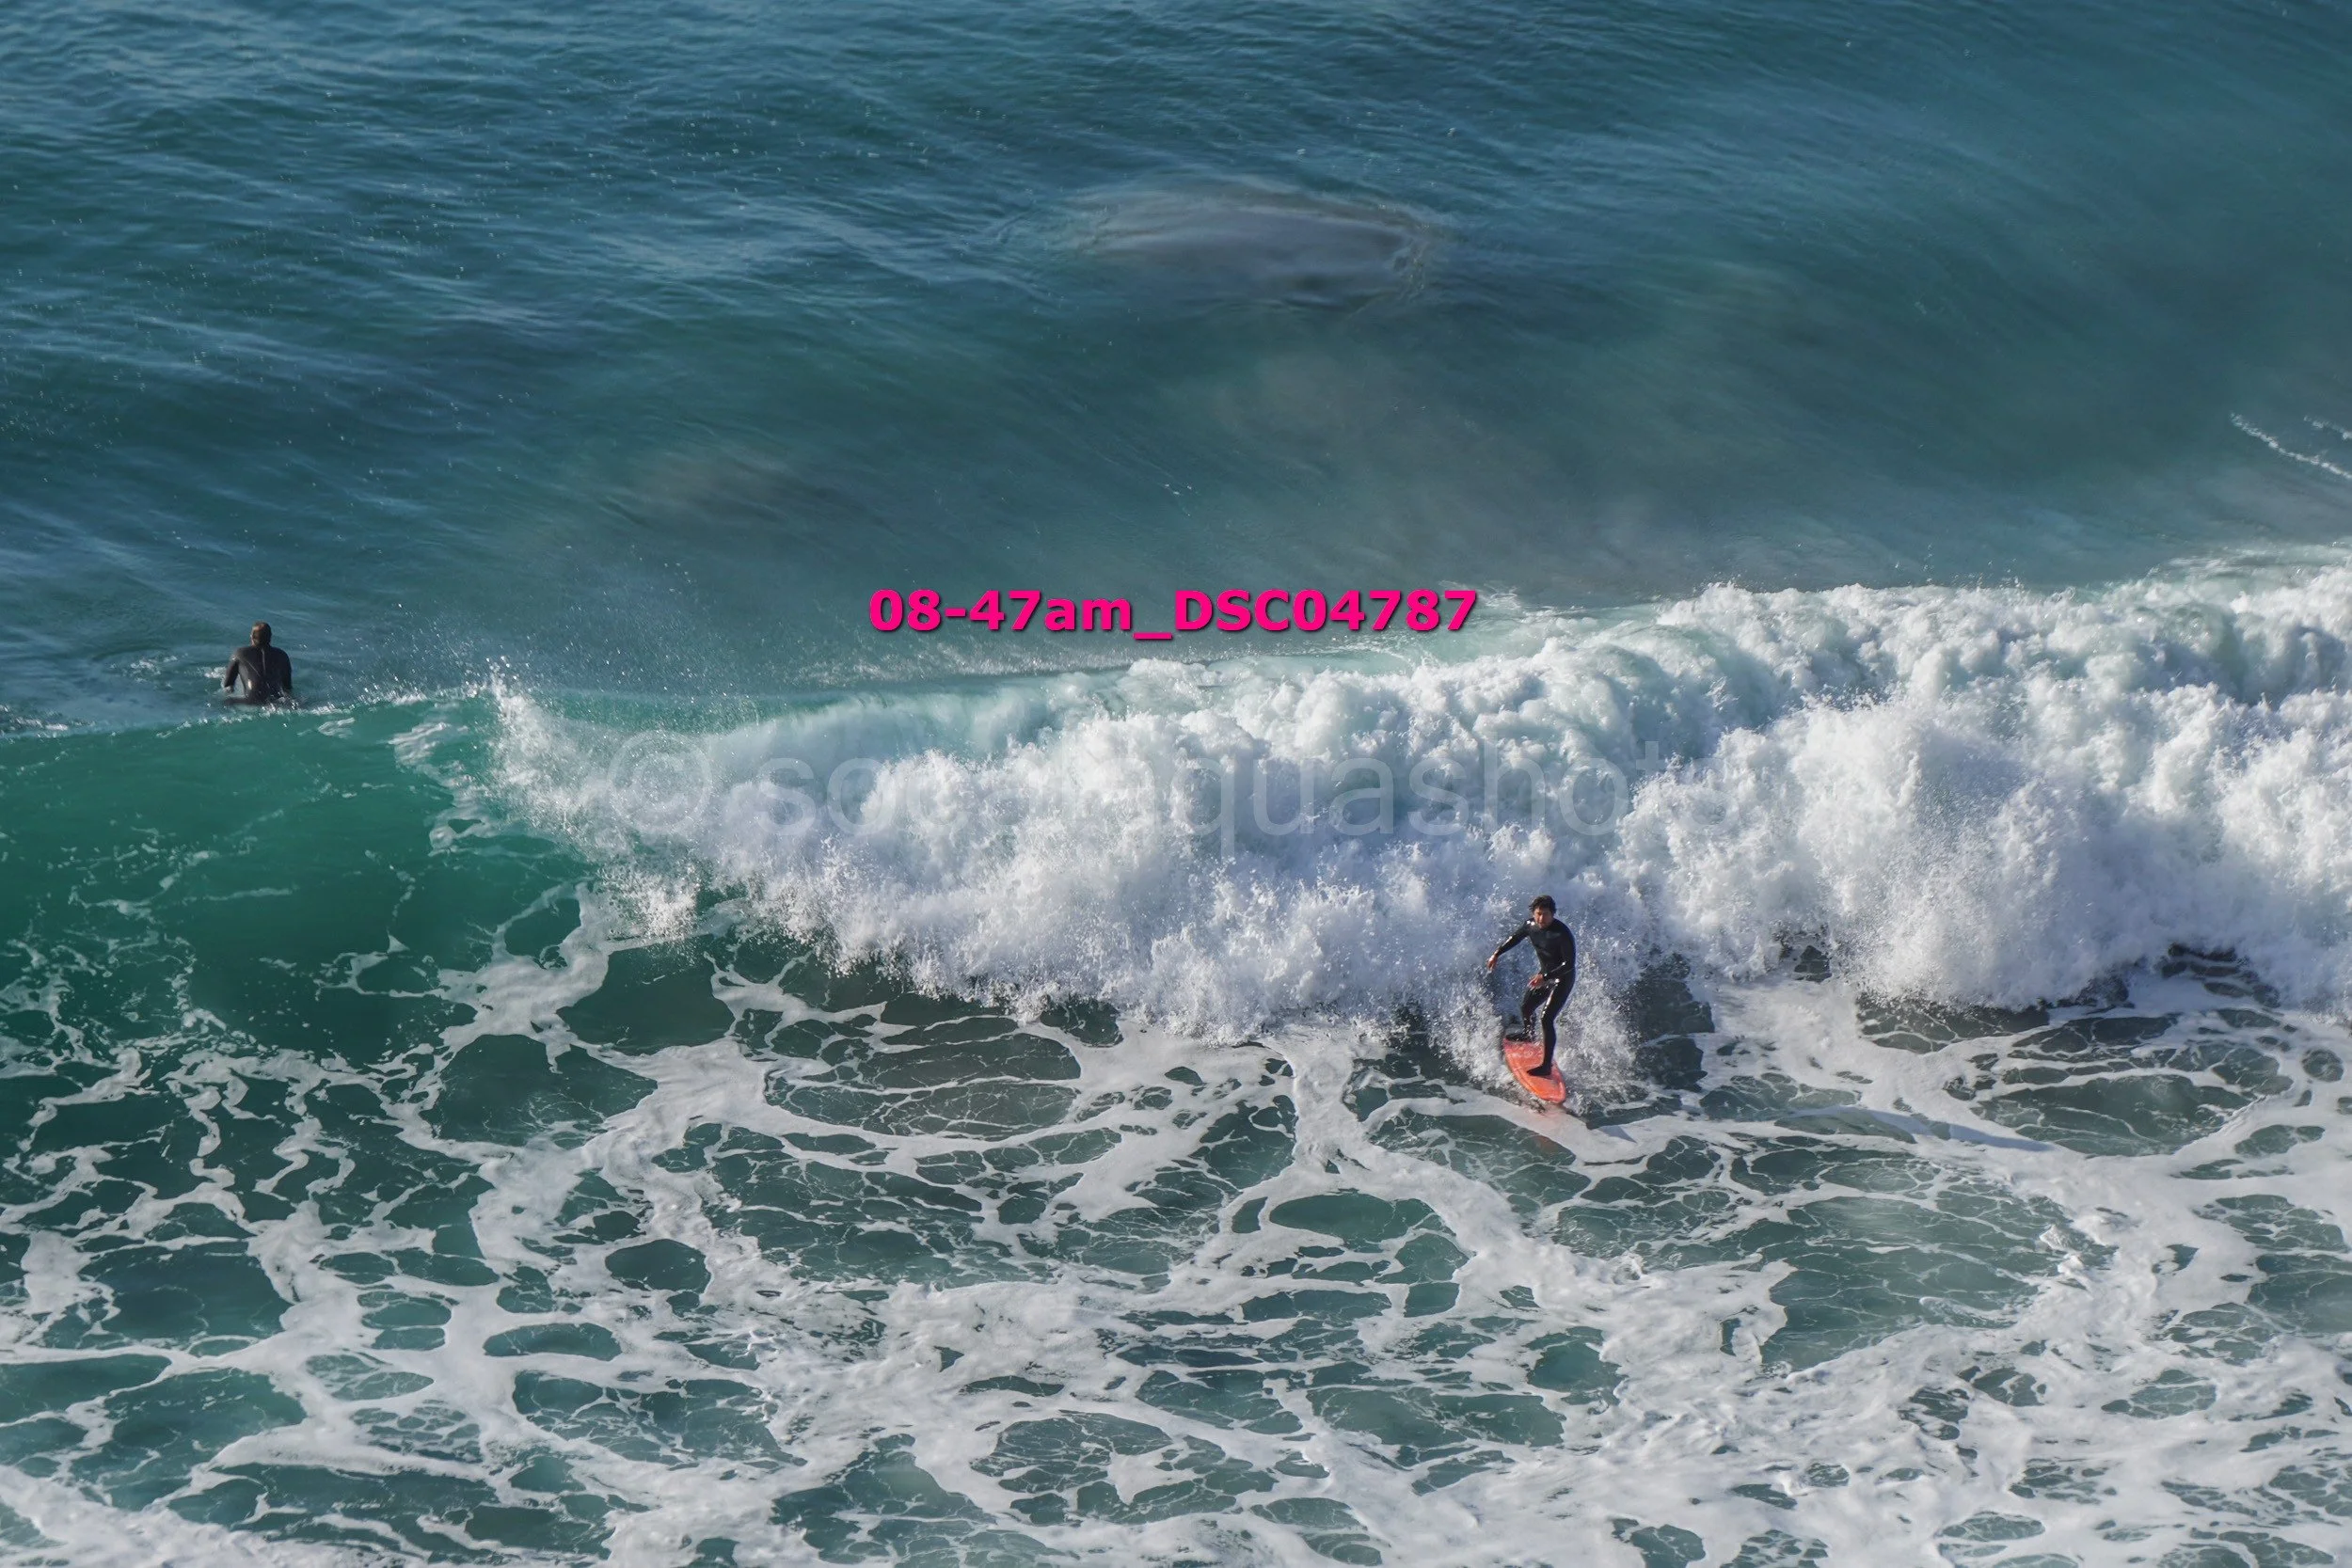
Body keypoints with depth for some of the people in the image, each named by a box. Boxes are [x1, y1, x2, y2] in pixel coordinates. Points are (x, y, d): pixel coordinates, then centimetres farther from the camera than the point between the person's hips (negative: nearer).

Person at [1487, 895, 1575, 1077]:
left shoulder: (1562, 933, -30)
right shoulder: (1531, 925, -9)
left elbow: (1569, 964, -30)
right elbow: (1515, 937, 13)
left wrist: (1545, 977, -38)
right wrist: (1497, 954, 10)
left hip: (1563, 979, -7)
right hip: (1544, 975, 7)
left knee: (1546, 1019, -17)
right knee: (1525, 1008, 20)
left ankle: (1547, 1065, -14)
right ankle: (1527, 1035, 55)